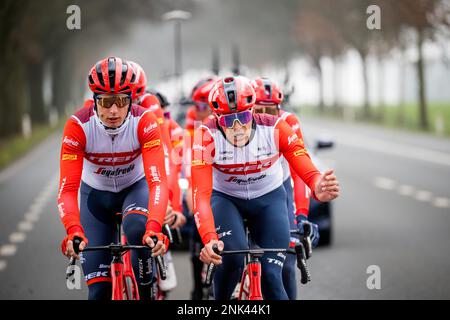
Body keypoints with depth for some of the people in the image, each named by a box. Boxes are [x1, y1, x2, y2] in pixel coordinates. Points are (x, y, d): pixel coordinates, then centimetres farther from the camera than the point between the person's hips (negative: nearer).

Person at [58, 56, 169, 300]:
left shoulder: (144, 122, -29)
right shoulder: (78, 126, -29)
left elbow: (158, 182, -37)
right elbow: (67, 189, -32)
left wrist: (154, 228, -54)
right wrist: (74, 231, -50)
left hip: (135, 188, -1)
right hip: (96, 193, 1)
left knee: (136, 228, -36)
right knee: (99, 287, -6)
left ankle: (143, 293, -13)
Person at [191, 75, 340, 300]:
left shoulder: (275, 128, -26)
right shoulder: (207, 136, -29)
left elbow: (306, 169, -35)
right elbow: (201, 193, -35)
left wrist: (318, 187, -60)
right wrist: (209, 238, -51)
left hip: (268, 199, 1)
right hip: (226, 198, -1)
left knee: (271, 274, -13)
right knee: (233, 256, -27)